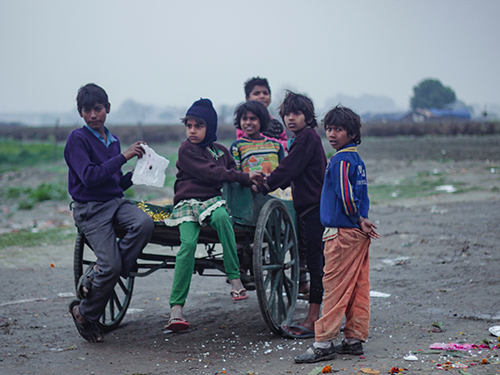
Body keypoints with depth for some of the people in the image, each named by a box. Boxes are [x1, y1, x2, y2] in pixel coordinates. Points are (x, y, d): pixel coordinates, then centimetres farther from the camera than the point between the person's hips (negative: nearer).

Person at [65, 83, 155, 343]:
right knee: (112, 266, -21)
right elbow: (90, 177, -17)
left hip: (116, 201, 6)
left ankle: (97, 273, -13)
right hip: (90, 209, -6)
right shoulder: (77, 139, -4)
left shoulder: (112, 141, 17)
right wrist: (123, 157, -16)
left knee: (145, 223, -28)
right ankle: (84, 313, 4)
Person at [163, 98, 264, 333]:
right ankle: (176, 309, -28)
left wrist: (251, 181, 4)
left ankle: (235, 280, -34)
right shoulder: (186, 150, 1)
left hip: (212, 200, 3)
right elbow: (209, 173, -9)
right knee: (188, 243, -28)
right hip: (187, 202, -3)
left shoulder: (221, 151, 18)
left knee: (221, 216, -35)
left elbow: (233, 171, 27)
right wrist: (244, 177, -11)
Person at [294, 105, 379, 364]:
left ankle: (324, 343, -5)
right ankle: (355, 340, 15)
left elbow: (345, 196, -20)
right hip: (358, 234, 9)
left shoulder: (340, 160, -14)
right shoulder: (356, 159, 15)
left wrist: (358, 220, -10)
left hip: (342, 233, -9)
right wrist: (361, 220, 11)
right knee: (358, 288, 10)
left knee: (335, 288, -7)